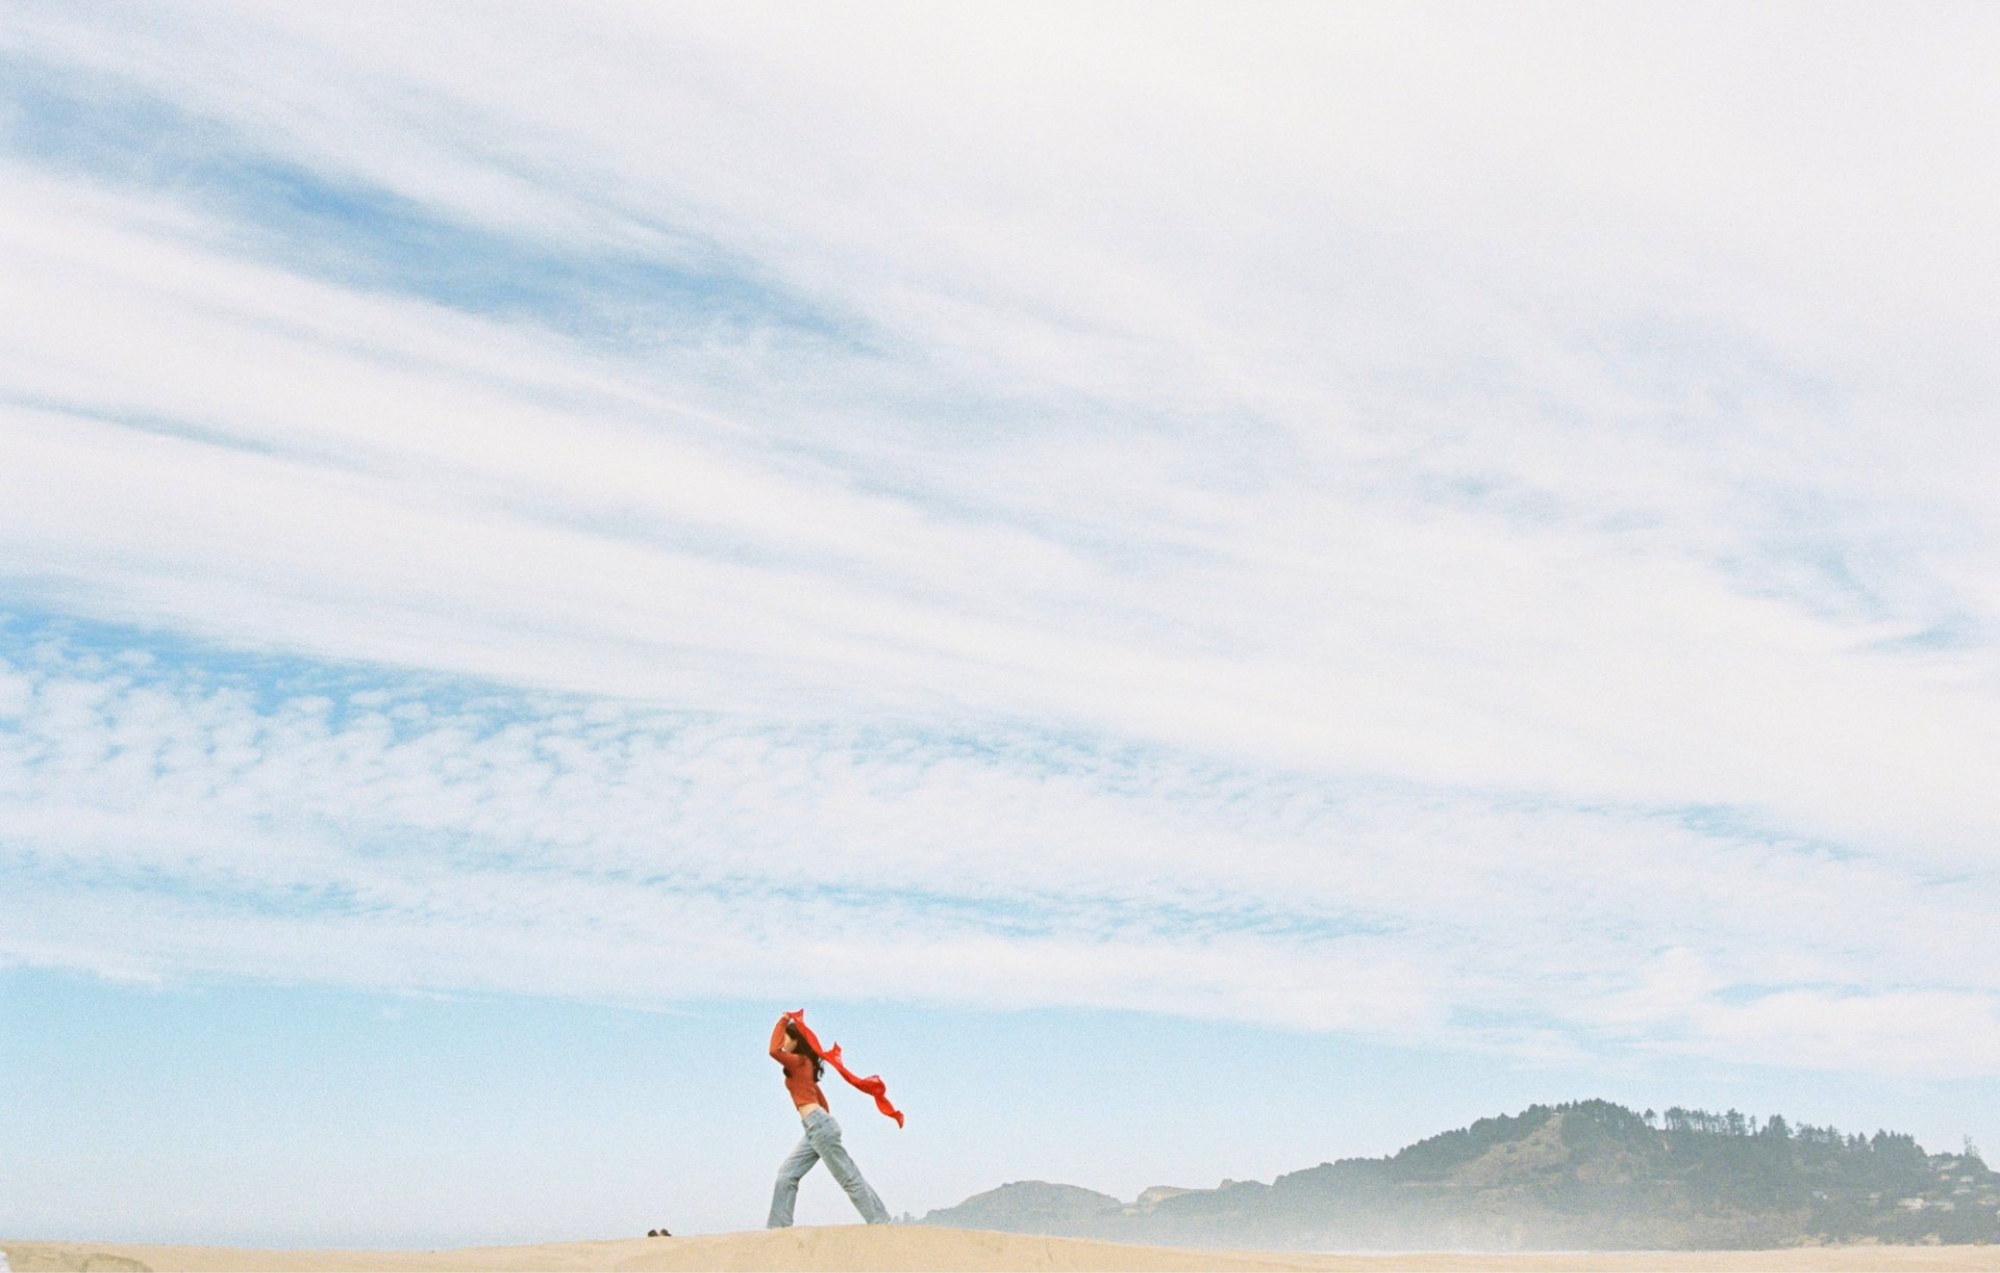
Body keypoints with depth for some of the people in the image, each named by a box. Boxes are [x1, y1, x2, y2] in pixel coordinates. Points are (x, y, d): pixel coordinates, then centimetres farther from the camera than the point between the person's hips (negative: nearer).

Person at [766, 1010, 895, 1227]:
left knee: (848, 1177, -5)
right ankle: (777, 1226, 6)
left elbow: (774, 1050, -24)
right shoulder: (804, 1064, 20)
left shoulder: (799, 1062, -7)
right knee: (787, 1174, 7)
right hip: (814, 1128, 10)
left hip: (819, 1126, -10)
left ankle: (880, 1221, -1)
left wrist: (782, 1022, -12)